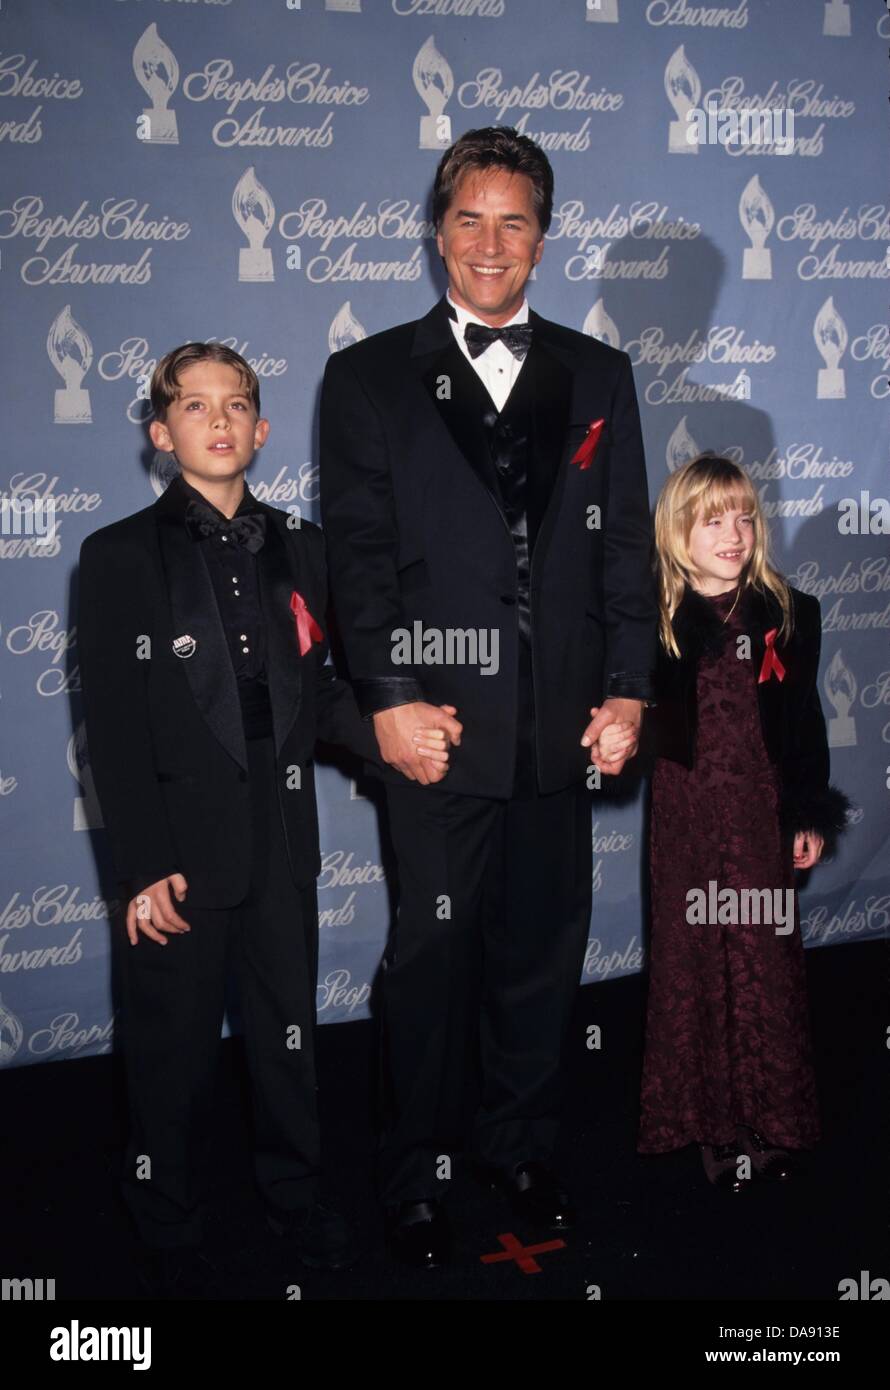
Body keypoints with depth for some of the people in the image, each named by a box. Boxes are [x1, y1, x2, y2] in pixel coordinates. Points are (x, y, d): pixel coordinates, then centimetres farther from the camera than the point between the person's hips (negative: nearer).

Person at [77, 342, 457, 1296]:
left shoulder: (297, 548, 7)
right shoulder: (120, 557, -5)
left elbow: (317, 689, 11)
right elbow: (113, 727, -9)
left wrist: (387, 736, -9)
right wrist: (144, 866, -14)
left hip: (281, 837, 4)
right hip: (181, 845, -3)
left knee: (287, 1028, 17)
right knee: (173, 1046, 10)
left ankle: (293, 1193, 39)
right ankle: (171, 1233, 30)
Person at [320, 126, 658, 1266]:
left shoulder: (597, 376, 11)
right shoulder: (368, 378, 4)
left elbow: (626, 543, 7)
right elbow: (356, 552, -3)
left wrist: (628, 690, -1)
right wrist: (386, 699, -12)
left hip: (563, 727, 3)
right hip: (439, 722, -2)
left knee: (543, 948, 14)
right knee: (432, 956, 7)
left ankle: (519, 1146, 34)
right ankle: (415, 1173, 25)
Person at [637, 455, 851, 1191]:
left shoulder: (792, 614, 1)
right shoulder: (655, 621, -3)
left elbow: (806, 722, 3)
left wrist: (810, 817, 2)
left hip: (762, 811, 1)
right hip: (686, 813, 0)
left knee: (766, 960, 6)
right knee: (693, 959, 7)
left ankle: (769, 1119, 21)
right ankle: (710, 1119, 22)